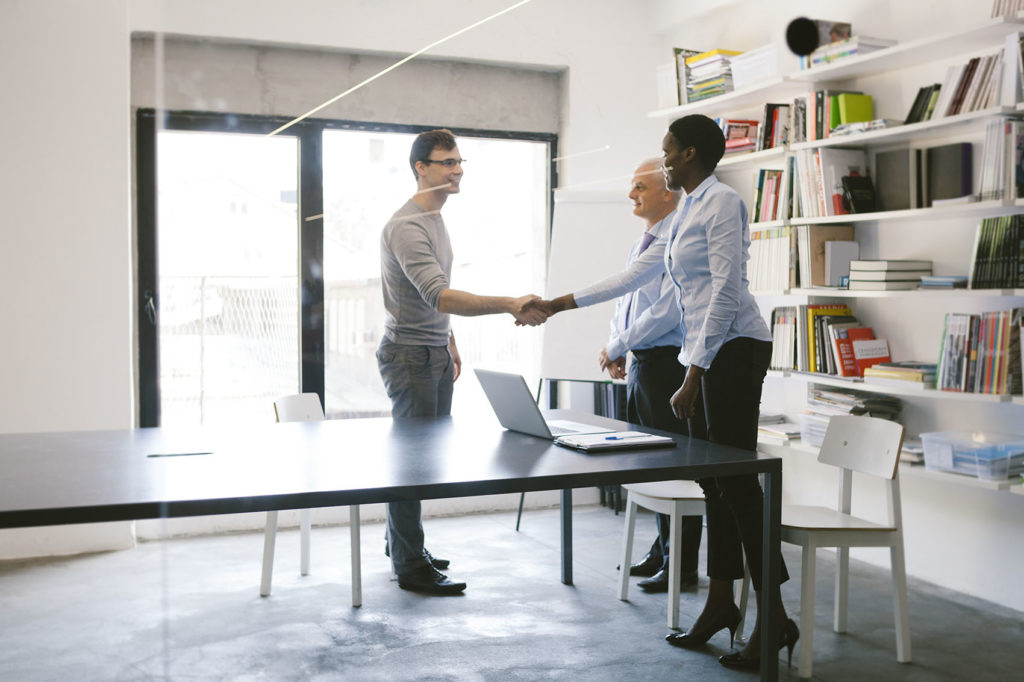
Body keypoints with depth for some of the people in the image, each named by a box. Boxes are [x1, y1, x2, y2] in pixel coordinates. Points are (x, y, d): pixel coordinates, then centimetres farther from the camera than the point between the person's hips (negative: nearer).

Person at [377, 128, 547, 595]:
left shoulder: (435, 219, 14)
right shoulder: (407, 226, -19)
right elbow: (439, 295, -31)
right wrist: (509, 306, -38)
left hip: (435, 352, 9)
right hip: (409, 355, -9)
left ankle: (402, 542, 29)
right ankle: (411, 566, 6)